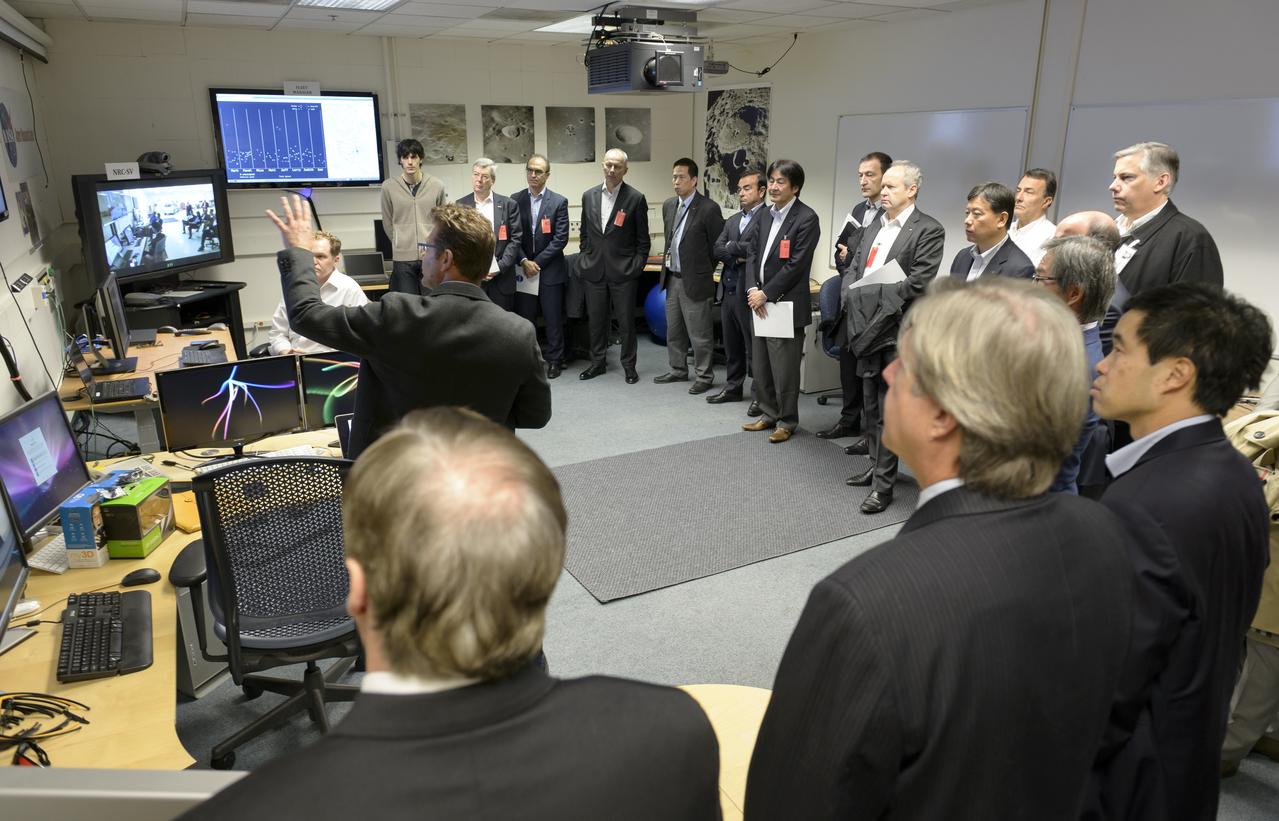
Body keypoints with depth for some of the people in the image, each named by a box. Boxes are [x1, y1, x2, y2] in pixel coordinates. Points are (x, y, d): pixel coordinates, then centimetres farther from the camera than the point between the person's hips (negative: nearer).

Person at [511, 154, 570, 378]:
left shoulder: (559, 202, -2)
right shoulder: (515, 200, 4)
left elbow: (560, 238, -7)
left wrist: (538, 262, -10)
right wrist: (524, 262, -9)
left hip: (550, 269, -2)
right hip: (523, 268, 2)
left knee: (553, 318, 3)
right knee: (525, 318, 5)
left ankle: (554, 360, 15)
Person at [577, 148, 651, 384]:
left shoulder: (636, 199, -4)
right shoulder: (588, 196, 7)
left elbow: (643, 240, -1)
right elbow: (584, 234, 15)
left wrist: (637, 267, -7)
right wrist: (584, 260, 7)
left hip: (623, 272, -3)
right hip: (594, 271, 4)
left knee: (626, 321, 2)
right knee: (596, 320, 11)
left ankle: (629, 365, 14)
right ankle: (597, 362, 23)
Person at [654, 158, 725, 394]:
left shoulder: (709, 209, -13)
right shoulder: (668, 206, 8)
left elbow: (718, 247, -8)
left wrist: (704, 272, -3)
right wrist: (669, 262, 15)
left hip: (694, 281, -7)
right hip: (672, 278, 7)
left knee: (700, 334, 1)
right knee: (673, 330, 17)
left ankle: (704, 376, 14)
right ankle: (678, 370, 31)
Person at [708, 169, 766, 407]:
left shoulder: (768, 217, -9)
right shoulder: (733, 220, 17)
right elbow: (717, 249, 7)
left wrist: (732, 247, -9)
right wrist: (738, 255, -12)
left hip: (749, 292, -7)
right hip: (729, 289, 8)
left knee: (754, 345, 1)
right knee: (732, 345, 15)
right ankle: (733, 387, 28)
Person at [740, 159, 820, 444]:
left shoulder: (806, 218, -11)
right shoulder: (765, 216, 13)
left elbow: (796, 265, -16)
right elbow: (753, 255, 12)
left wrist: (765, 294, -14)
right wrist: (752, 289, -4)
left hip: (787, 304, -7)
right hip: (761, 302, 8)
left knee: (784, 367, 0)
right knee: (760, 363, 15)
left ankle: (787, 420, 15)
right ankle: (769, 413, 30)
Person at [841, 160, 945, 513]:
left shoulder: (928, 230, -9)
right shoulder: (874, 226, 14)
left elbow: (918, 283, -18)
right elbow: (853, 269, 12)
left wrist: (871, 298, -16)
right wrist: (852, 299, -7)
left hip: (896, 332, -7)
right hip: (868, 329, 7)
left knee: (888, 411, -1)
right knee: (871, 407, 17)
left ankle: (883, 484, 8)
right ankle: (875, 467, 31)